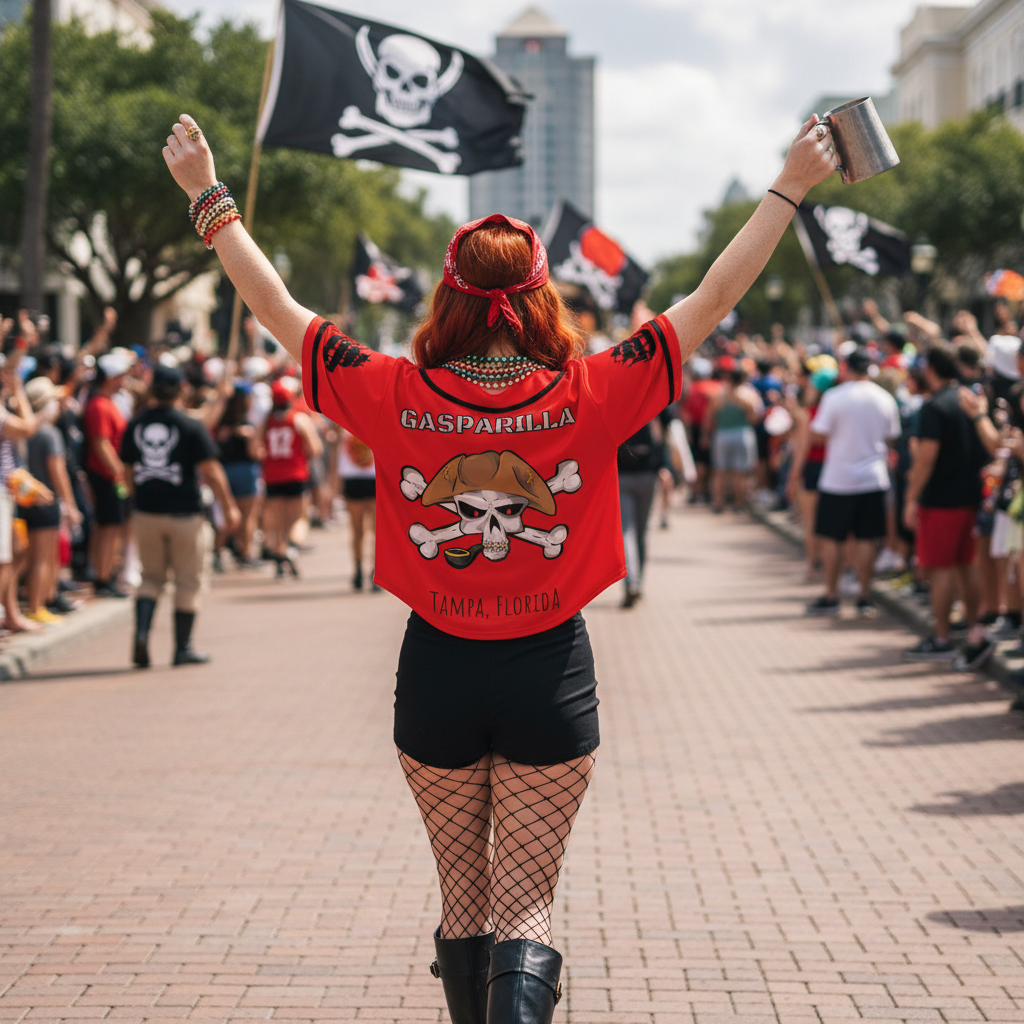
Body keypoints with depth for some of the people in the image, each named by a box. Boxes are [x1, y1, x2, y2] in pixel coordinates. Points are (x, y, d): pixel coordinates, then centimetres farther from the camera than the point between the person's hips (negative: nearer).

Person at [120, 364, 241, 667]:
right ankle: (183, 648, 13)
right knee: (187, 582, 9)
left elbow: (128, 470, 11)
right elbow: (211, 471, -10)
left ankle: (141, 632, -7)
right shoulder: (190, 425, -9)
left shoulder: (135, 425, 4)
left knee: (151, 577, 16)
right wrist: (229, 507, -1)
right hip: (184, 514, -4)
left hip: (146, 513, 4)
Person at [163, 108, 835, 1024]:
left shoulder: (398, 399, -9)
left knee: (464, 899, 19)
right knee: (525, 910, 3)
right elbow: (713, 301, -4)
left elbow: (277, 310, 2)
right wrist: (792, 188, 4)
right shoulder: (588, 399, -11)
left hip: (437, 672, 1)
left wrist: (209, 198, 13)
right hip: (551, 673, -1)